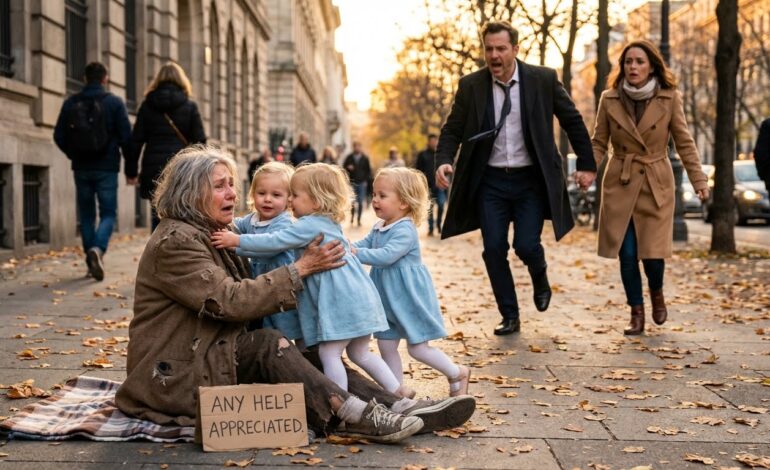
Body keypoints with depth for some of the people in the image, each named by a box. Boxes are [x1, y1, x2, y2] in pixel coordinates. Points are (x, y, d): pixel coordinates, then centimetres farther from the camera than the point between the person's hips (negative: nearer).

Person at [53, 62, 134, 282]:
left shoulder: (70, 103, 4)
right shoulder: (114, 102, -4)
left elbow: (59, 136, 5)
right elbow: (126, 138, -7)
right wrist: (130, 169, 0)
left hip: (81, 169, 3)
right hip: (106, 168, -3)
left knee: (86, 215, 13)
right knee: (108, 213, 3)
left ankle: (92, 262, 12)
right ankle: (97, 249, -23)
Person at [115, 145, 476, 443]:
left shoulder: (211, 235, 16)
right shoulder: (175, 242, -16)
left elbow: (248, 288, 11)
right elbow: (231, 301, -24)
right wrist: (301, 268, -21)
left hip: (213, 356, 9)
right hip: (175, 375, -9)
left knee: (306, 356, -9)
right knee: (268, 345, -29)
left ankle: (400, 408, -21)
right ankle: (351, 416, -32)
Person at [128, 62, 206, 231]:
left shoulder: (147, 106, 6)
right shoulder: (190, 107, 2)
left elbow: (136, 140, 4)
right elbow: (200, 141, -1)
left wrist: (132, 169, 9)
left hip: (154, 169, 2)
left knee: (158, 217, 7)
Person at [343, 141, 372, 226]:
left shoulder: (365, 158, 5)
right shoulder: (349, 158, 5)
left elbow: (368, 170, 8)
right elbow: (344, 168, 10)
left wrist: (366, 180, -1)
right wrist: (348, 168, -12)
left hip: (362, 183, 0)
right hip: (352, 183, 0)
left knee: (361, 202, -1)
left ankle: (359, 219, 5)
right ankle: (352, 216, 15)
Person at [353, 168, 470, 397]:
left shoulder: (405, 230, -21)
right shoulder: (378, 228, 7)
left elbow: (385, 256, -32)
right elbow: (362, 245, 4)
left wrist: (356, 253, -34)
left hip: (408, 299, -8)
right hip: (387, 300, 8)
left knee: (418, 348, -1)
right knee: (386, 346, 10)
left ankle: (458, 374, 21)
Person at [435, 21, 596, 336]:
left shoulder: (543, 79, -4)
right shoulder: (470, 85, -2)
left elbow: (573, 122, 4)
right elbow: (452, 130, 1)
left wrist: (587, 165, 3)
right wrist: (443, 162, -17)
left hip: (530, 179, -1)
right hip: (490, 181, 2)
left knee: (526, 245, -10)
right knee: (494, 249, -1)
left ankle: (540, 279, 27)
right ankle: (509, 316, 16)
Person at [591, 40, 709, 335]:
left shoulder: (669, 99, -3)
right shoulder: (609, 99, -1)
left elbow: (684, 143, 1)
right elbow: (599, 143, 5)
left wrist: (698, 180, -7)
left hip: (656, 185, -1)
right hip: (620, 185, 1)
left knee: (652, 251, -4)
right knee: (626, 254, -3)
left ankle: (657, 293, 29)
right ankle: (636, 313, 15)